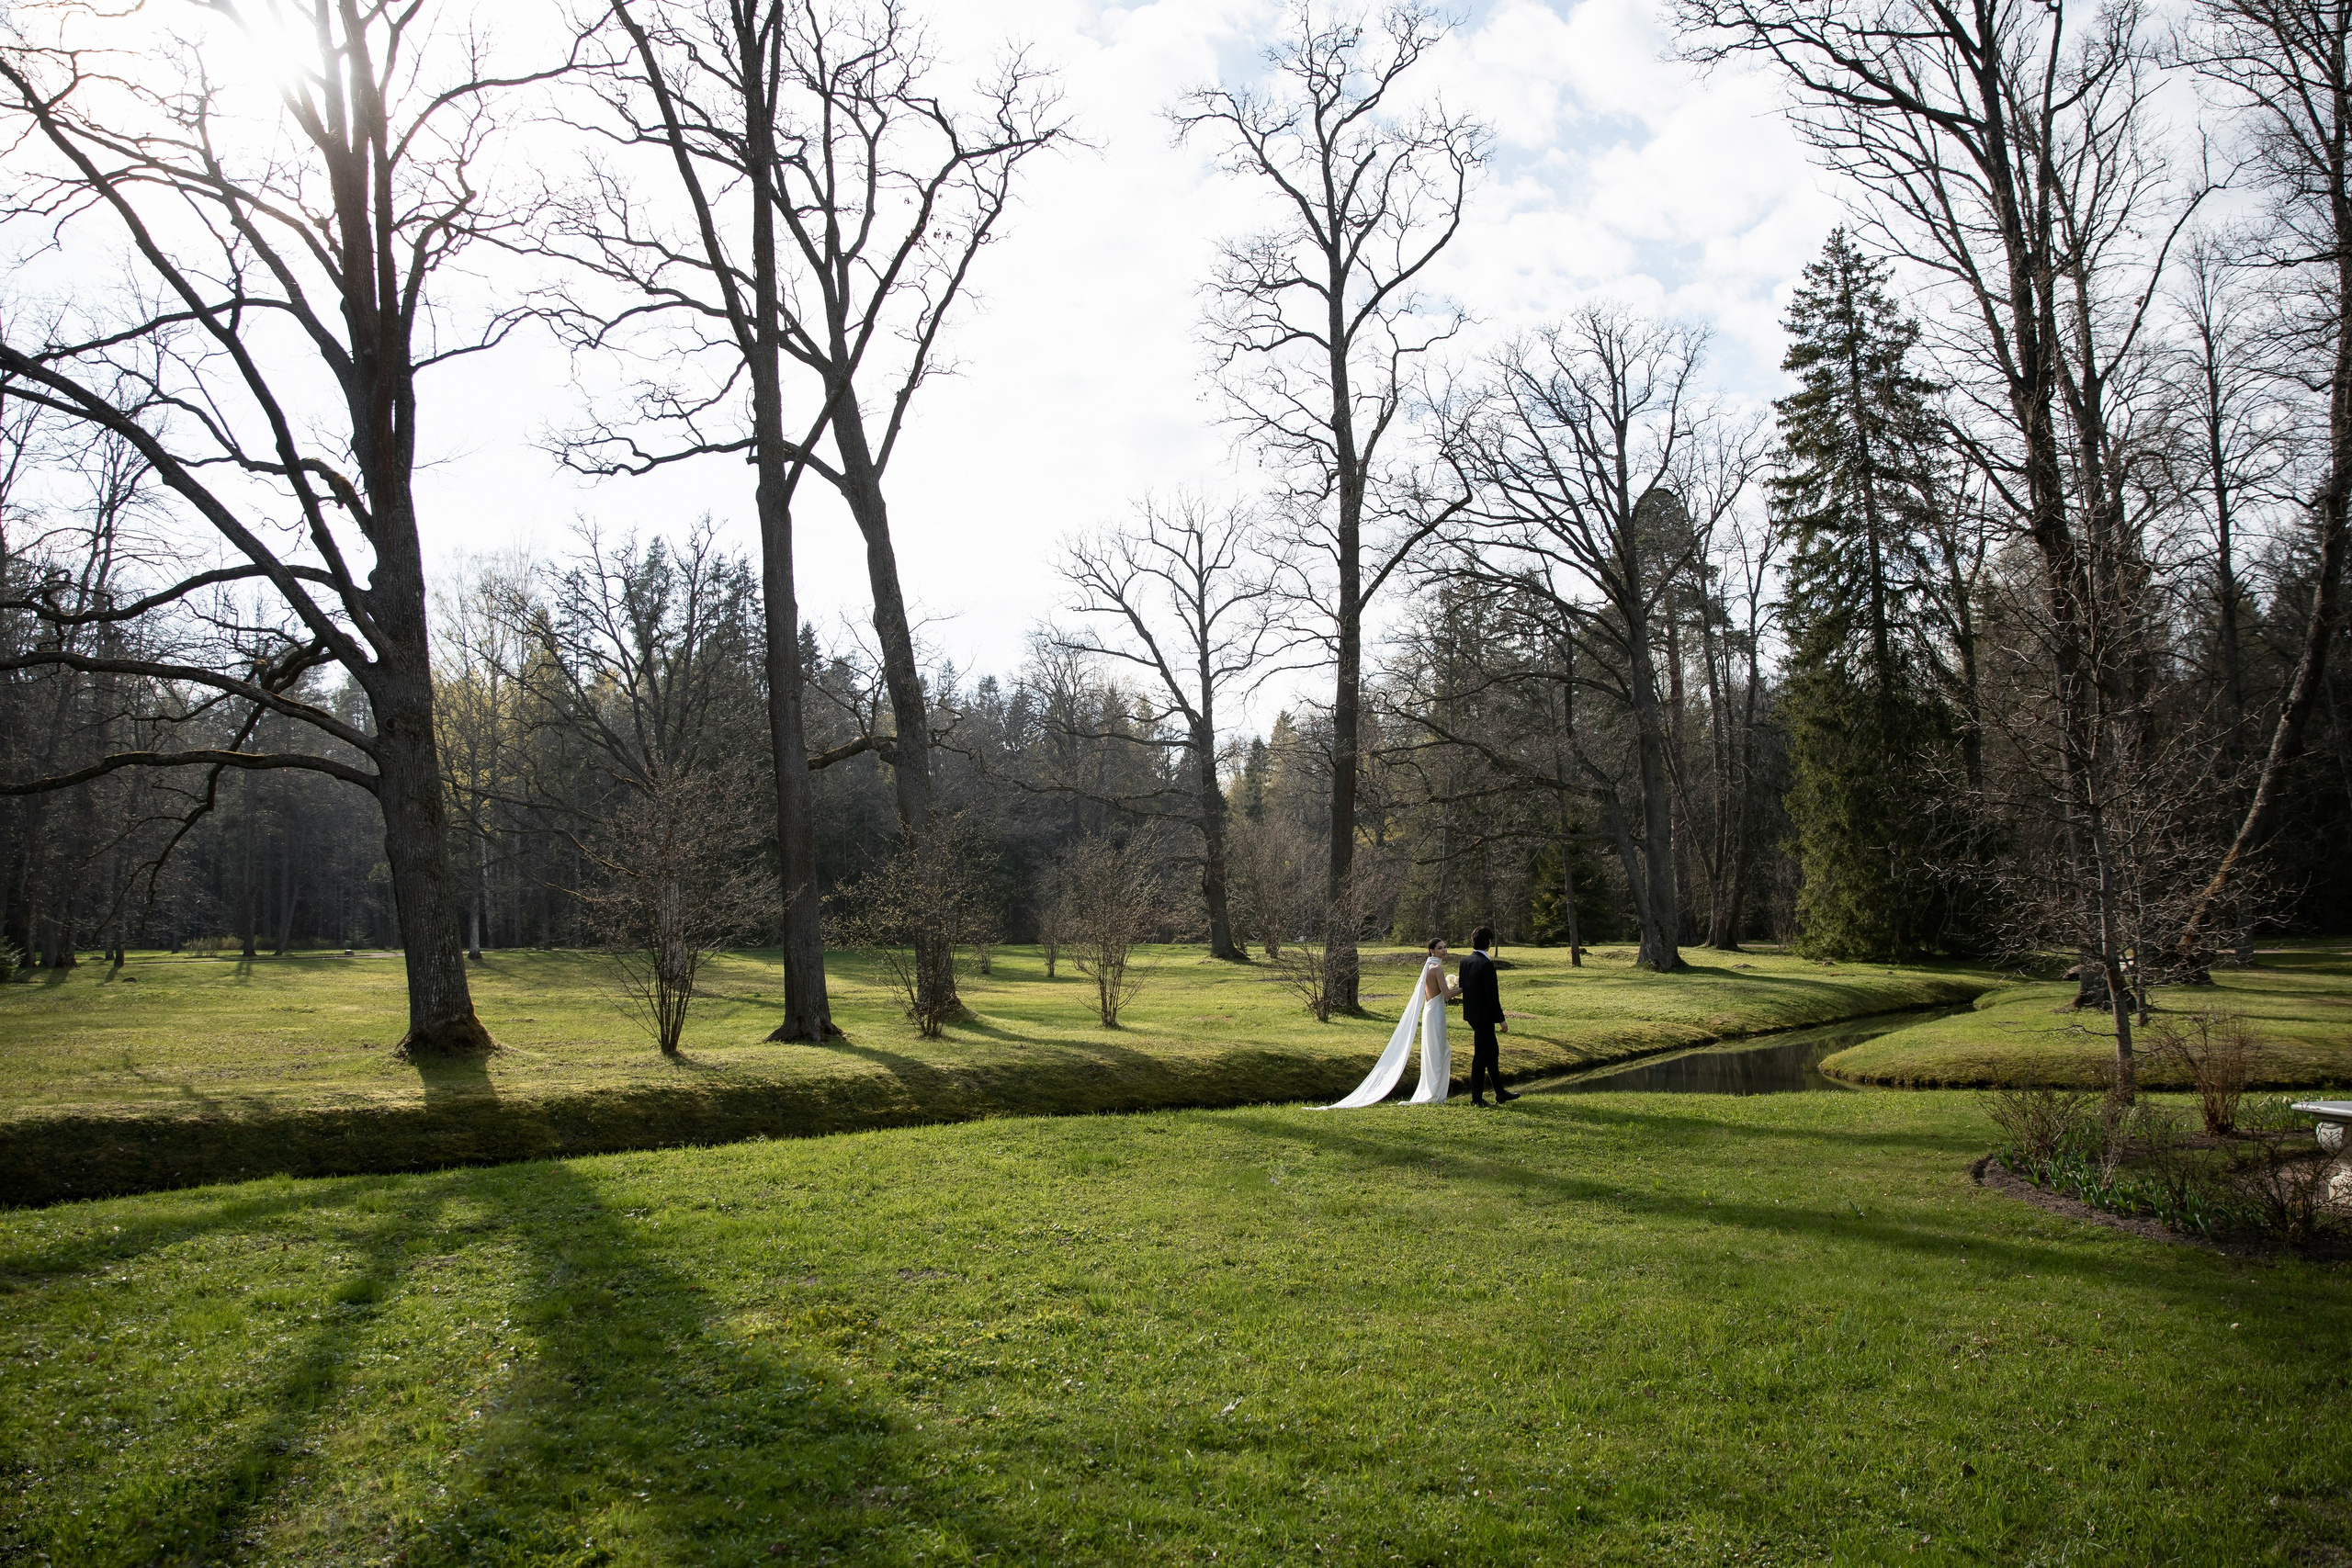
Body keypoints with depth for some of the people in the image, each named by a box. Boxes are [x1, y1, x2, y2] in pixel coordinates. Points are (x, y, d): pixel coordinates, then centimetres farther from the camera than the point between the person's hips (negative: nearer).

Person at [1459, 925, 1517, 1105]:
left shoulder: (1465, 961, 5)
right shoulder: (1486, 964, -20)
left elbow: (1461, 988, 12)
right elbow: (1492, 994, -20)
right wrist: (1501, 1019, -13)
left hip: (1471, 1014, 9)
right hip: (1484, 1015, -9)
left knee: (1492, 1051, 19)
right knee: (1481, 1056, 1)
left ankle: (1500, 1093, 27)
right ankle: (1476, 1098, 8)